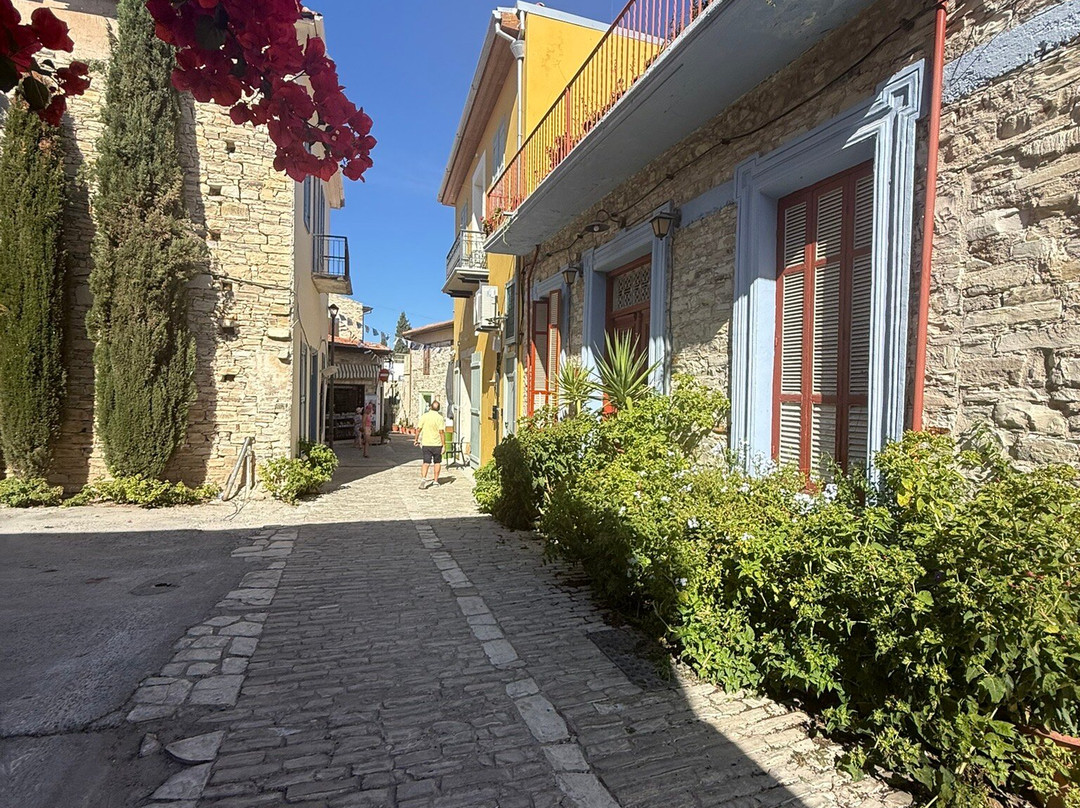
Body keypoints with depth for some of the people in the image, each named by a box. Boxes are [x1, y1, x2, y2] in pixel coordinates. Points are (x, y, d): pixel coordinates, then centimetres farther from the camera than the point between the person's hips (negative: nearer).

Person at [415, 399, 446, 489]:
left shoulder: (424, 416, -2)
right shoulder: (440, 418, -9)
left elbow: (418, 429, -2)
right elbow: (441, 432, -14)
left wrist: (416, 439, 12)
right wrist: (444, 445, -11)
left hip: (426, 443, 1)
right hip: (437, 444, -1)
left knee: (426, 462, 3)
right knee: (437, 462, 15)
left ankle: (423, 478, -18)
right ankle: (435, 480, 20)